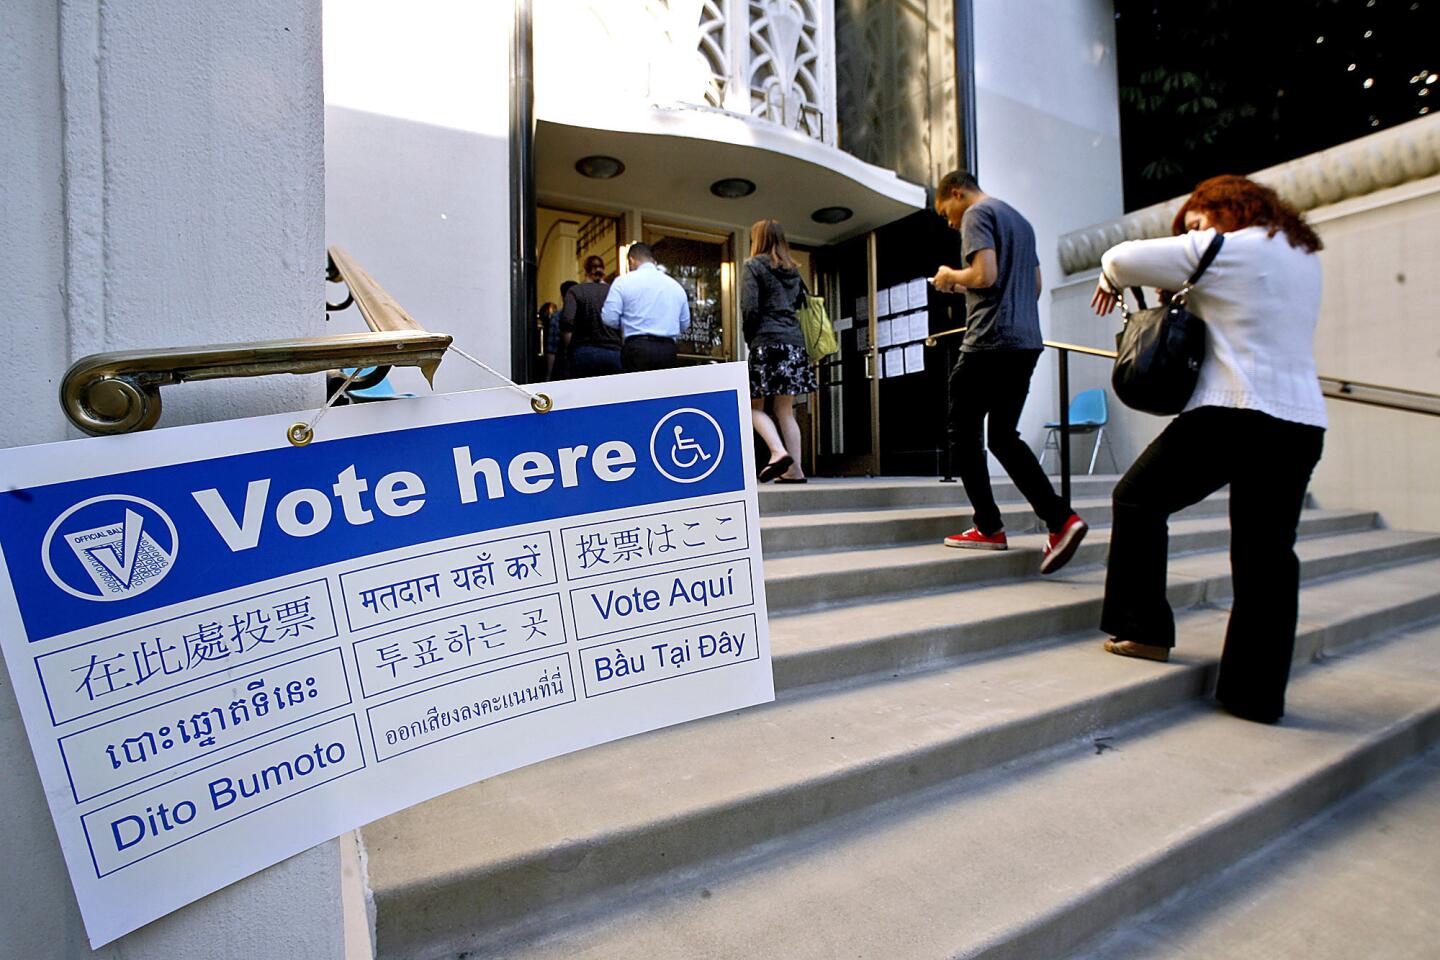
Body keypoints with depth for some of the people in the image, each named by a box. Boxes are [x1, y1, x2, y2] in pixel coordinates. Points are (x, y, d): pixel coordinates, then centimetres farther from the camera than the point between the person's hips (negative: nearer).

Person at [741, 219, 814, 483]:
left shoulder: (753, 266, 0)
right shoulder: (793, 270, 20)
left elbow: (749, 308, -9)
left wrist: (749, 338, 3)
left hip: (767, 342, -6)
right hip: (795, 341, 6)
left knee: (754, 405, 1)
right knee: (785, 409, 7)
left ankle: (778, 452, -19)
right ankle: (794, 469, 3)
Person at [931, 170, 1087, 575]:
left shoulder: (977, 213, -2)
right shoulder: (1020, 220, 25)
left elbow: (984, 275, -17)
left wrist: (950, 276, 3)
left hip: (990, 342, -8)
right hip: (1026, 342, 9)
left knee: (963, 434, 3)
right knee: (1004, 437, 11)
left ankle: (989, 528, 5)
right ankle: (1061, 519, 0)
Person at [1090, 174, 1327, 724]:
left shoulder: (1221, 250, -1)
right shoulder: (1304, 256, 22)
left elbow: (1121, 259, -3)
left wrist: (1111, 281, 18)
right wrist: (1183, 289, 20)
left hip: (1231, 415, -7)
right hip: (1302, 425, 7)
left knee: (1139, 500, 10)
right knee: (1268, 555, 7)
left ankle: (1144, 631, 13)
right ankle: (1258, 694, 13)